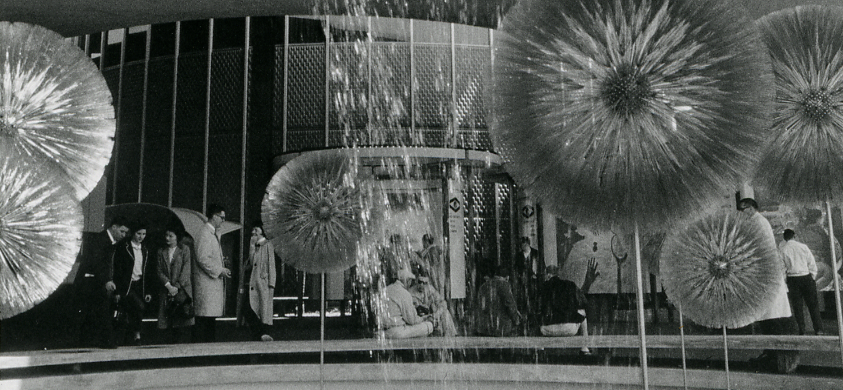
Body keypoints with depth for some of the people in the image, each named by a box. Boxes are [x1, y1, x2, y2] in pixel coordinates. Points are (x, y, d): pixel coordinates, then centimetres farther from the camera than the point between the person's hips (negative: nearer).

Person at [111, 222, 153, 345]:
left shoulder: (145, 251, 15)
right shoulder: (122, 248, -2)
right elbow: (117, 270, -5)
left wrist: (148, 291, 10)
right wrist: (117, 291, -11)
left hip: (139, 286, 5)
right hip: (126, 286, -5)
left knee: (132, 314, 1)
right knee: (140, 306, -23)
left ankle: (129, 340, 10)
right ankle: (136, 334, -7)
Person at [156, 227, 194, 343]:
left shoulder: (184, 249, 7)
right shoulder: (161, 252, 15)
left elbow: (186, 270, -1)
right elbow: (159, 271, 7)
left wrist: (177, 287, -10)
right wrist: (168, 286, -7)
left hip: (182, 289, -3)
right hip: (166, 290, 3)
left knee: (182, 318, -11)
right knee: (169, 320, -4)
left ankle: (182, 342, -9)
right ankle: (173, 342, 0)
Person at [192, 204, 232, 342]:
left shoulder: (213, 233, 18)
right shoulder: (204, 234, -12)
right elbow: (202, 258, -19)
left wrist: (222, 269, 11)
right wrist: (219, 270, -14)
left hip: (214, 280, 10)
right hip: (206, 283, -10)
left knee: (212, 316, 10)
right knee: (204, 317, -7)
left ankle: (210, 342, 14)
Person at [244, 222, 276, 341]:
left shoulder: (267, 245, -1)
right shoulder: (253, 245, 16)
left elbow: (271, 264, -4)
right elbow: (251, 261, 3)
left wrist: (271, 283, -10)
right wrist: (252, 246, -3)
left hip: (264, 280, -5)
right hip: (253, 280, 5)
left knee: (265, 304, -8)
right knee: (253, 307, -2)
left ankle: (265, 332, -7)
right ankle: (257, 333, 1)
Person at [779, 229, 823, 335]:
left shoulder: (782, 249, -3)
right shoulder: (803, 247, 0)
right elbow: (812, 263, 3)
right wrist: (812, 276, 11)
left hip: (792, 278, -1)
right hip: (806, 277, 1)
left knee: (797, 306, 6)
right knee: (813, 304, 8)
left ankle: (802, 330, 6)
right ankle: (818, 329, 8)